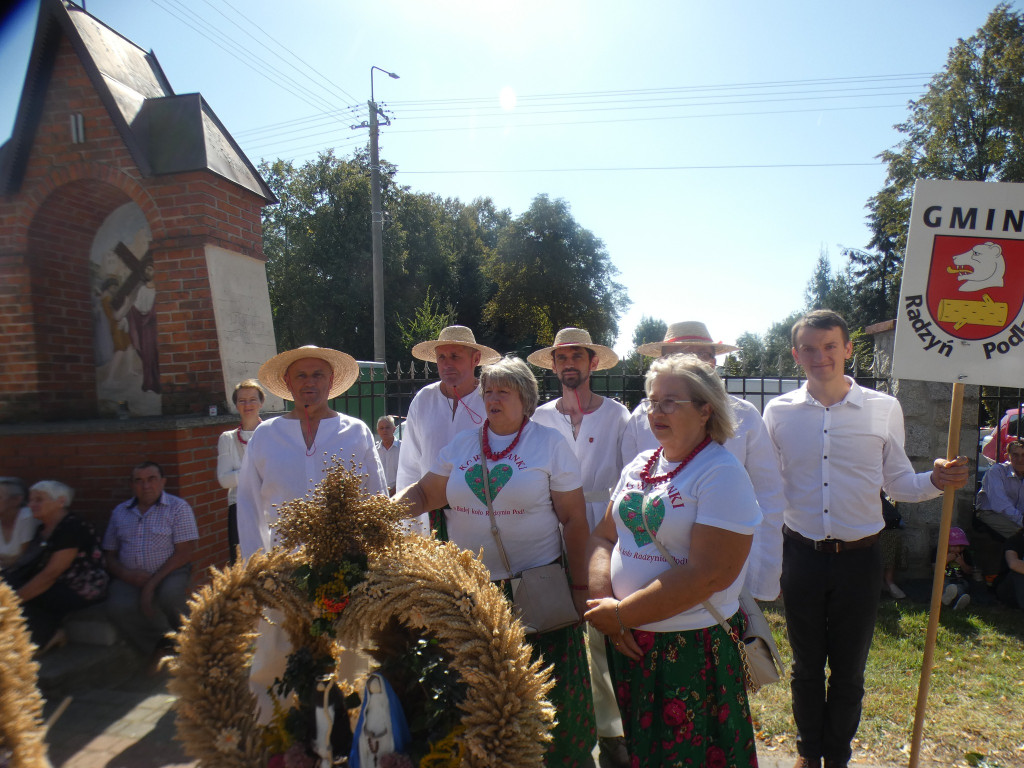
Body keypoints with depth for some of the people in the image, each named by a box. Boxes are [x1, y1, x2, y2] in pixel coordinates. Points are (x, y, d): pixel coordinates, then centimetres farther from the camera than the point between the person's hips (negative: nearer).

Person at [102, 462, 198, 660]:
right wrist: (126, 574, -7)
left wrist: (153, 582, -16)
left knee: (169, 595, -35)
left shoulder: (178, 507, 0)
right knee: (118, 607, -28)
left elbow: (185, 552, -8)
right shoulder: (120, 512, 14)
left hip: (169, 573, -3)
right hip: (129, 578, 3)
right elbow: (109, 554, 14)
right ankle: (159, 643, -1)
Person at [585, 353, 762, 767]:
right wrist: (601, 599, -10)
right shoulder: (639, 466, 5)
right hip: (628, 644, 6)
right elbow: (603, 535, 8)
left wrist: (621, 614, -18)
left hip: (692, 648, -6)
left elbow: (709, 574, -23)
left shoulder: (722, 473, -16)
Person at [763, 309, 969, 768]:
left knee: (848, 671, 15)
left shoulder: (884, 409, -2)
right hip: (801, 557, 0)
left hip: (859, 559, 0)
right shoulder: (778, 412, -2)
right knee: (806, 666, 16)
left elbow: (898, 483, 3)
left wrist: (937, 481, -16)